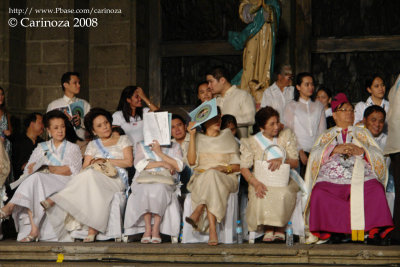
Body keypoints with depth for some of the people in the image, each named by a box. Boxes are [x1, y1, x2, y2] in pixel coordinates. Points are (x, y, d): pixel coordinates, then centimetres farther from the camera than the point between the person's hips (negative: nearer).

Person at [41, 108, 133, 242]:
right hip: (95, 178, 2)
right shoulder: (93, 145, 25)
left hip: (117, 180, -2)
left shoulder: (123, 139, 20)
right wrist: (93, 164, -11)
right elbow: (85, 167, 13)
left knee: (90, 177, -36)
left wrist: (105, 160, 1)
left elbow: (129, 162, 6)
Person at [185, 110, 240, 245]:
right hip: (200, 177, 0)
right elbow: (191, 161, 1)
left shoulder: (228, 138, 20)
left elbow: (237, 166, 14)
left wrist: (225, 168, -9)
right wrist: (192, 135, 0)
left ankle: (197, 212, -46)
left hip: (225, 179, 0)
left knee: (212, 175, -37)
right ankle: (212, 229, -48)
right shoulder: (199, 139, 20)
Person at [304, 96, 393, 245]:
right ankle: (333, 231, -22)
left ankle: (374, 231, -26)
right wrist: (334, 149, -7)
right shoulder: (327, 136, 26)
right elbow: (315, 155, 8)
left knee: (377, 191, -33)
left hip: (361, 178, 0)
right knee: (318, 194, -33)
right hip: (332, 179, 0)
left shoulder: (362, 133, 27)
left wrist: (361, 151, -4)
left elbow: (378, 156, 14)